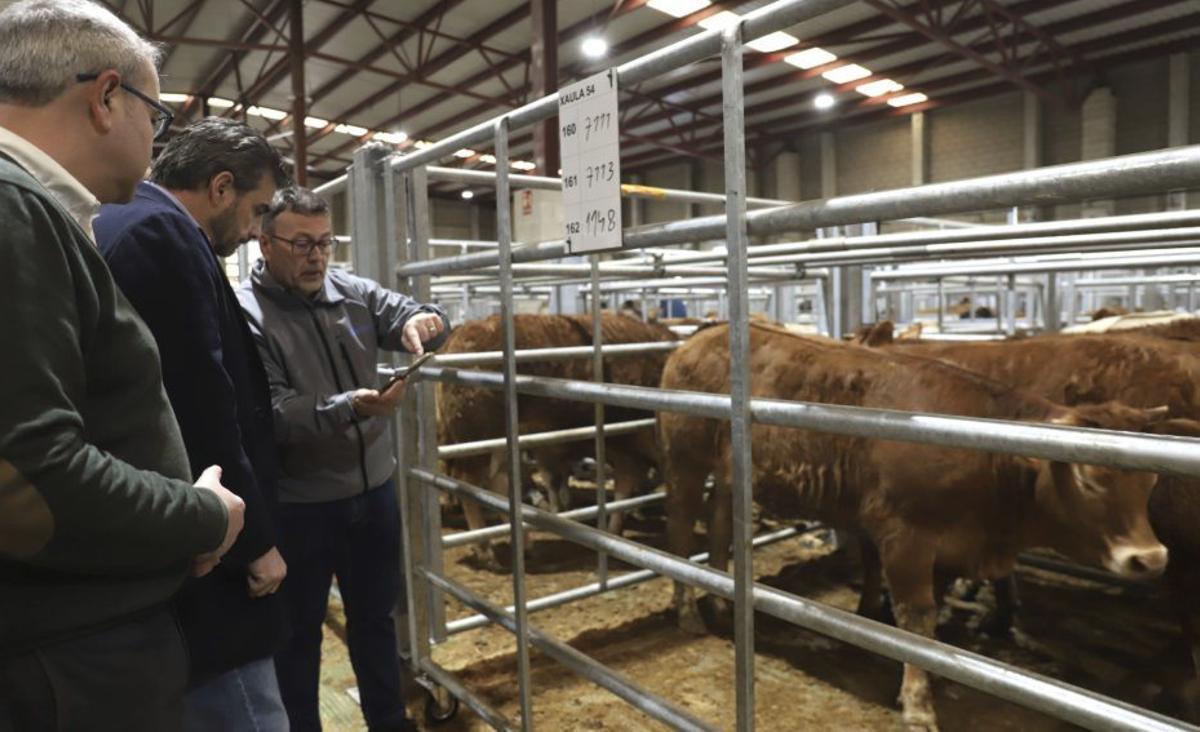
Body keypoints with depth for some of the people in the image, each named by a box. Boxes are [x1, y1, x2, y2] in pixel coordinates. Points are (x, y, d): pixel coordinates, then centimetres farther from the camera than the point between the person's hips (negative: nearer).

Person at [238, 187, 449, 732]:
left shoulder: (353, 292, 2)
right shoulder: (245, 313, -12)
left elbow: (412, 316, 4)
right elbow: (270, 411, -20)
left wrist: (423, 320, -20)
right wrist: (347, 408, -35)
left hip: (374, 489, 5)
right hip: (298, 505, -5)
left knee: (375, 617, 21)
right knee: (298, 631, 14)